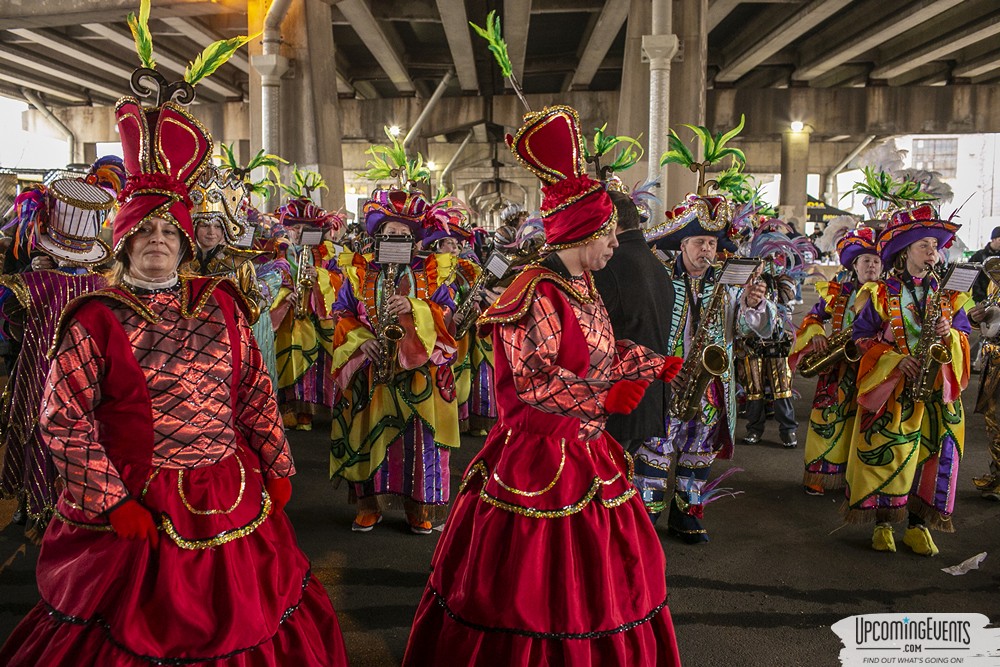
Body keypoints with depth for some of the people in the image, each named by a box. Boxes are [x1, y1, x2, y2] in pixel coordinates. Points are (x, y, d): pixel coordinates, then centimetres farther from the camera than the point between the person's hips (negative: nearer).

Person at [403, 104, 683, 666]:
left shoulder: (583, 288, 9)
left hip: (587, 452, 9)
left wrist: (654, 365, 20)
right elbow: (532, 383, -24)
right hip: (540, 457, -9)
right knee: (533, 592, 4)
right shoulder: (537, 295, -19)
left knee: (598, 580, 20)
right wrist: (604, 398, -24)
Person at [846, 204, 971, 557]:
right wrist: (894, 359, -14)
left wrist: (949, 334, -9)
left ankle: (918, 525, 16)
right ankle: (882, 524, 11)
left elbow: (964, 337, 14)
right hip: (889, 389, -3)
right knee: (884, 453, -3)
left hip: (935, 390, 3)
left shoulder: (947, 296, 12)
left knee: (928, 454, 3)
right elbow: (862, 337, -2)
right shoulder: (880, 293, 0)